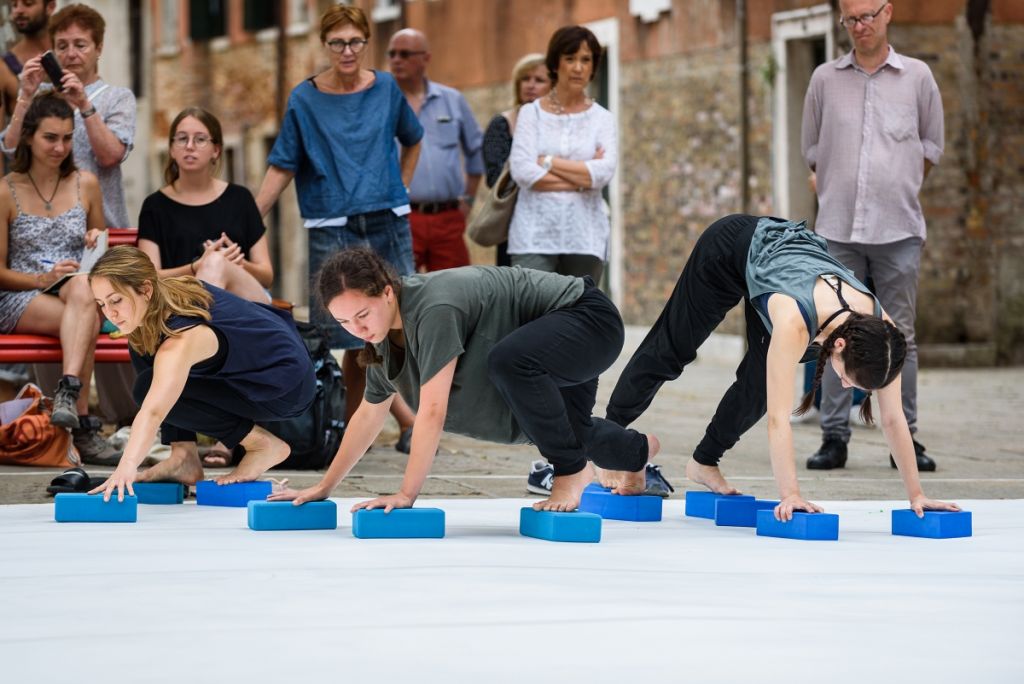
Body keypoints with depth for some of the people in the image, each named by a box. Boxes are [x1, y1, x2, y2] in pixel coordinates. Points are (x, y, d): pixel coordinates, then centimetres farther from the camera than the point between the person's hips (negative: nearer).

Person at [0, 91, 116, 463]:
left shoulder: (85, 185, 12)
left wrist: (99, 242, 1)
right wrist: (42, 279, -16)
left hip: (80, 290, 3)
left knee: (82, 288, -39)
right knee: (86, 320, -37)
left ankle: (68, 393, -51)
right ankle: (83, 428, -42)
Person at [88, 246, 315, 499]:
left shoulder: (181, 339, -34)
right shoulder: (168, 290, -9)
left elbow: (153, 411, -48)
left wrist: (127, 465, -59)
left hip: (289, 387, -10)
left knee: (149, 389, -20)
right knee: (141, 343, 0)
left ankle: (264, 444, -9)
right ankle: (184, 459, 1)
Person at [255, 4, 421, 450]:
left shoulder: (385, 88, 6)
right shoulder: (305, 99, 0)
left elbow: (412, 141, 24)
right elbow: (281, 168, 0)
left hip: (388, 224, 3)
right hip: (333, 229, -3)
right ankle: (407, 420, 4)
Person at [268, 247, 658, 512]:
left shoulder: (433, 309, -36)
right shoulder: (385, 332, -8)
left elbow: (432, 412, -37)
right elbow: (369, 414, 4)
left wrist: (407, 495, -35)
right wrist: (324, 488, 4)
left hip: (591, 320, -10)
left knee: (509, 361, -38)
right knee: (559, 433, 29)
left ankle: (572, 473, -18)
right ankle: (637, 452, 63)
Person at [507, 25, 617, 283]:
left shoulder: (602, 119, 9)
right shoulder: (531, 113, 6)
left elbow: (604, 172, -8)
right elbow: (522, 171, -8)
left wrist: (548, 162, -7)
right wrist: (582, 178, -8)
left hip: (585, 236, 2)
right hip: (535, 234, -2)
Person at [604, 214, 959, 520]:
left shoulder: (880, 328, -31)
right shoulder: (794, 322, -46)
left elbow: (893, 419, -22)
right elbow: (779, 417, -45)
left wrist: (916, 494, -21)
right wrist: (790, 495, -50)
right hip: (736, 245, -4)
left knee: (759, 384, 4)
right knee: (672, 347, 11)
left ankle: (704, 462, 26)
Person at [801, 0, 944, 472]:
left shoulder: (917, 77, 6)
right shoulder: (825, 79, 8)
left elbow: (931, 145, 15)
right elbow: (811, 148, 16)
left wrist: (901, 186, 8)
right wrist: (837, 190, 9)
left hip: (897, 227, -1)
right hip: (838, 227, 1)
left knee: (900, 336, 1)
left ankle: (905, 437, 6)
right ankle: (834, 436, 3)